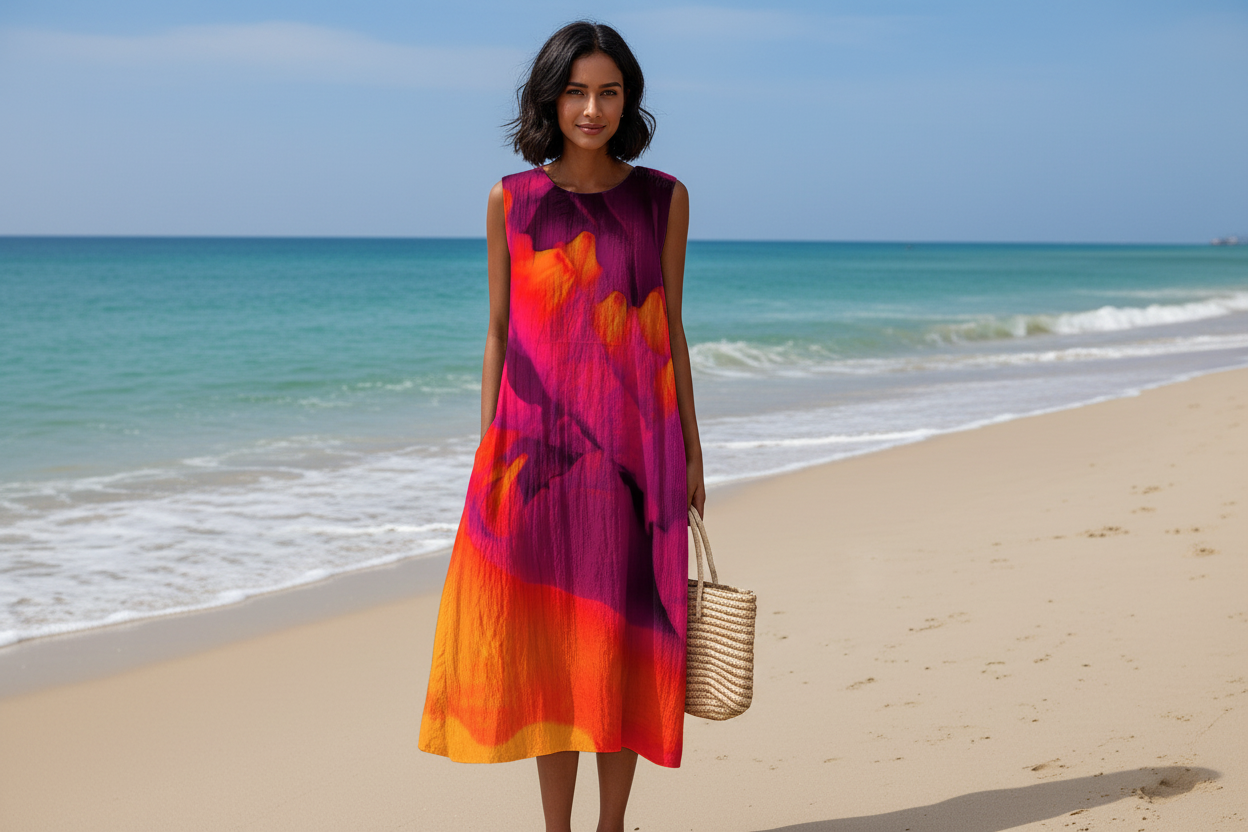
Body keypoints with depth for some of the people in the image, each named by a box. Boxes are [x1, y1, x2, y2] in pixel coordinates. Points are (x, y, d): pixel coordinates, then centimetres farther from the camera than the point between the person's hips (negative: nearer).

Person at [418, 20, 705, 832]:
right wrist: (486, 451, 2)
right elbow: (498, 332, 7)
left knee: (624, 636, 3)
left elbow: (670, 330, 8)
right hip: (538, 445, 0)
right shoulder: (512, 200, 4)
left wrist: (692, 450, 6)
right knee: (547, 638, 3)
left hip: (636, 447, 0)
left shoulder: (664, 198, 4)